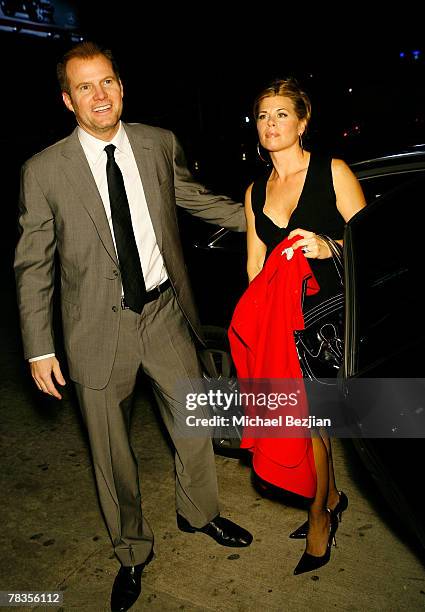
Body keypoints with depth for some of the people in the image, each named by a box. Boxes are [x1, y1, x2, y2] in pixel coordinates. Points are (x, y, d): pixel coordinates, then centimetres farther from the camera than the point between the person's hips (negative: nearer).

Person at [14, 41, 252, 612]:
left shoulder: (160, 144, -1)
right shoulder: (44, 171, -8)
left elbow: (196, 199, 15)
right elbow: (33, 266, -4)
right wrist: (39, 349, -6)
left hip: (165, 312, 3)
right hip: (100, 326, -2)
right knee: (111, 451, 13)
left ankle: (198, 512, 48)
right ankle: (132, 552, 40)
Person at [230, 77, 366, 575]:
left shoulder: (332, 172, -2)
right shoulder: (255, 193, 12)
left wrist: (329, 246, -21)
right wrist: (254, 325, 9)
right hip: (279, 320, 5)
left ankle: (319, 515, 23)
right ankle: (331, 497, 36)